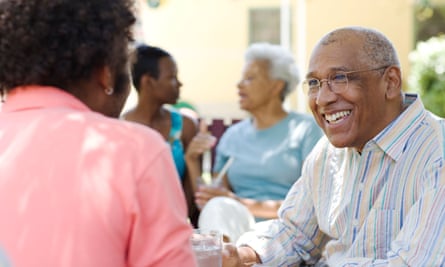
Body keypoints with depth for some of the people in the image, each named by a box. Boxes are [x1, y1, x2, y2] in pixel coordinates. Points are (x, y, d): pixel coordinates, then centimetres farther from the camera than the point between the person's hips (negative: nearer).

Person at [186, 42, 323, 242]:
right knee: (217, 207, -32)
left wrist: (245, 205, -12)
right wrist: (193, 163, 3)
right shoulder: (233, 135, 19)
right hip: (237, 230, 4)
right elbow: (206, 201, 18)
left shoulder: (306, 129, 5)